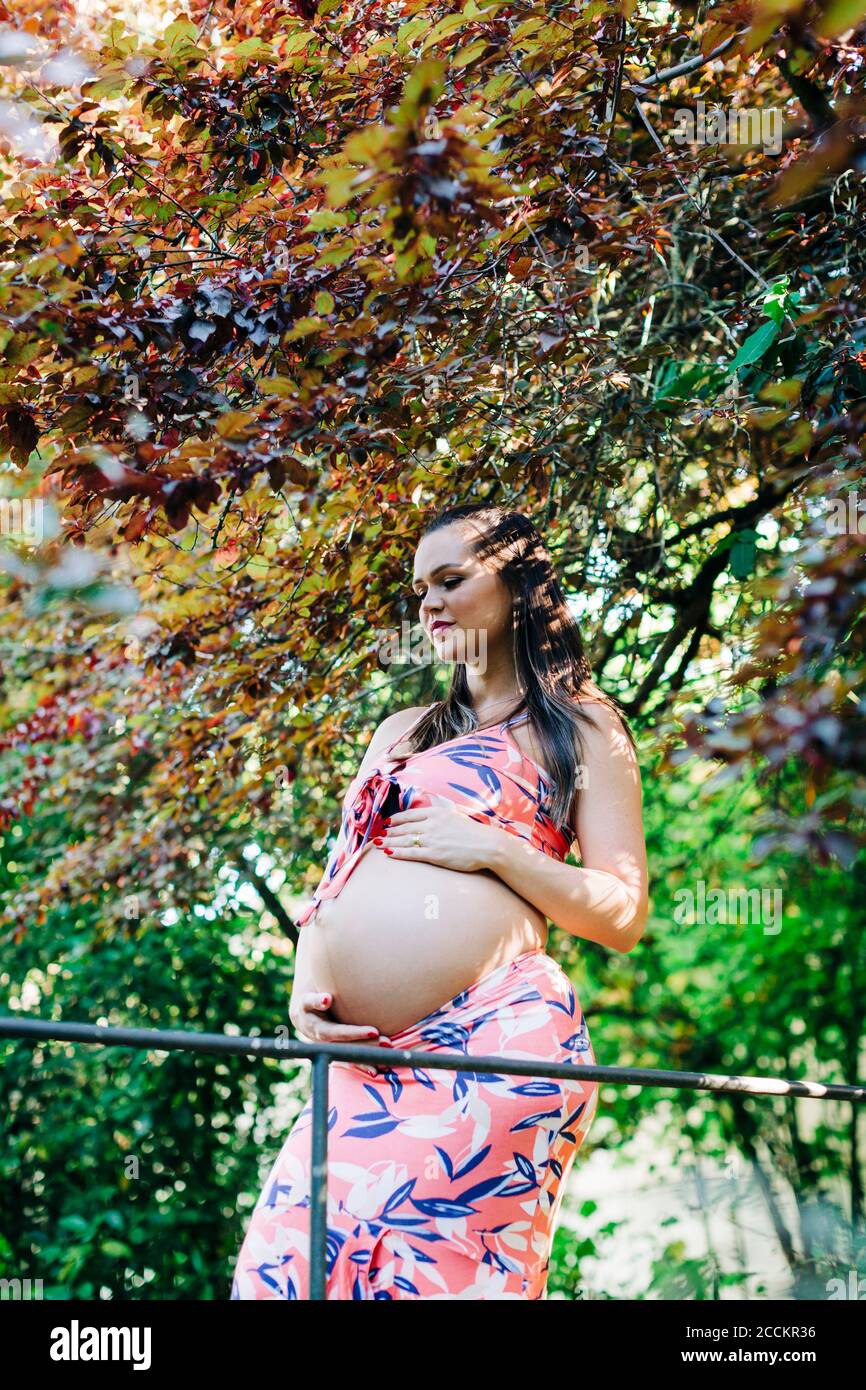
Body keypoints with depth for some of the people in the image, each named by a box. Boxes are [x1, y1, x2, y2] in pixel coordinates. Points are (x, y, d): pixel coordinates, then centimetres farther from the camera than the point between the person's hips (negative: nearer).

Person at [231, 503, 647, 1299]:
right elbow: (338, 877, 27)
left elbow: (623, 916, 5)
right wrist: (306, 987, 7)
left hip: (496, 1039, -6)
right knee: (288, 1265, -7)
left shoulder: (581, 726, 13)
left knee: (442, 1265, -15)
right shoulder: (403, 732, 29)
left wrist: (493, 849, -6)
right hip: (368, 1058, 6)